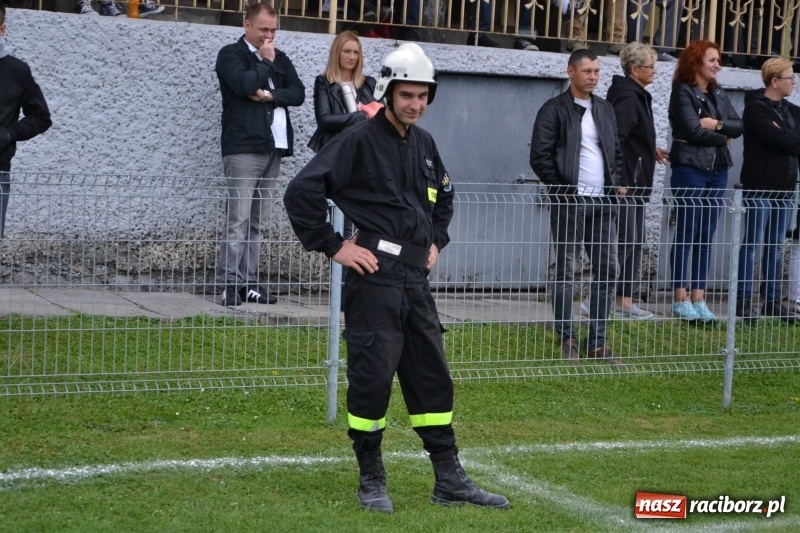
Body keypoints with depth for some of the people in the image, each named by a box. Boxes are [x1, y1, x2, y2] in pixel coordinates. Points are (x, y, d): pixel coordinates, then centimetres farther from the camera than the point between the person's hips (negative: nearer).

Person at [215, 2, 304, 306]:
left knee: (258, 221, 5)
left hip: (273, 148, 6)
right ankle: (229, 284, -10)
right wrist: (266, 63, -2)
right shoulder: (231, 54, 2)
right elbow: (243, 84, -16)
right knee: (238, 218, -10)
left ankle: (249, 282, 6)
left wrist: (270, 95, -6)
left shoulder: (280, 58, 20)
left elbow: (298, 93, 10)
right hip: (243, 149, -6)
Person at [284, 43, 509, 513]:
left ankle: (450, 480, 16)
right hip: (374, 277, -7)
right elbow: (301, 192, -17)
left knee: (433, 375, 9)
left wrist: (436, 241, 19)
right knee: (372, 377, -2)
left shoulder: (424, 143, 13)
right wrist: (332, 246, -14)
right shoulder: (359, 141, -10)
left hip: (416, 279, 7)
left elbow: (444, 196, 32)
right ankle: (371, 480, 12)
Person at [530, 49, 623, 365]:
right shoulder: (554, 110, -4)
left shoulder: (605, 110, 16)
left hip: (604, 202, 6)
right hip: (571, 202, -6)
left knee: (607, 271, 3)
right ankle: (567, 340, 7)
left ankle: (598, 342, 10)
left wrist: (615, 186, 8)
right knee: (565, 272, 0)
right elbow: (540, 157, -9)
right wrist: (562, 192, -9)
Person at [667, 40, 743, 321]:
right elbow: (693, 130, -15)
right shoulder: (683, 92, -5)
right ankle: (681, 300, 1)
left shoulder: (719, 95, 15)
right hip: (690, 170, -6)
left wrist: (716, 124, -12)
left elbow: (738, 126, 6)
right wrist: (722, 138, -2)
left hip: (718, 172, 6)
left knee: (706, 238, 6)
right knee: (686, 235, -3)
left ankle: (699, 299, 9)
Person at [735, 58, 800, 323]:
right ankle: (743, 300, 0)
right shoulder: (756, 108, -7)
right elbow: (777, 138, -18)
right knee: (753, 243, -4)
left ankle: (772, 301, 13)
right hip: (759, 186, -7)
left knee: (776, 247, 9)